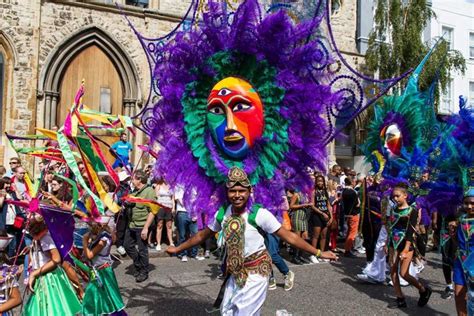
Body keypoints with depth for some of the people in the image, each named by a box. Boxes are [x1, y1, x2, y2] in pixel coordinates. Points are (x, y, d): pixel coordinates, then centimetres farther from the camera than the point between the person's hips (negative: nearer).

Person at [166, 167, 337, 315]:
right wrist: (177, 249, 17)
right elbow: (202, 235, 9)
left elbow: (289, 236, -17)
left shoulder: (259, 214, -21)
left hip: (257, 270, -5)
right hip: (236, 271, 5)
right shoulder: (221, 214, -8)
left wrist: (319, 253, -18)